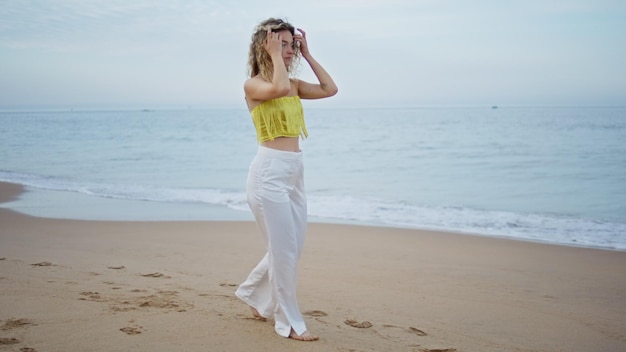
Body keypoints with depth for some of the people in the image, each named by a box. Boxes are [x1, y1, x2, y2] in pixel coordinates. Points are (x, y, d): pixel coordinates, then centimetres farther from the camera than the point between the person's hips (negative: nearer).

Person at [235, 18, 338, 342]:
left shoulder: (294, 84, 13)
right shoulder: (253, 85, -6)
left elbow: (330, 89, 7)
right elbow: (278, 89, -27)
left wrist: (307, 55, 8)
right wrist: (275, 55, -13)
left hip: (295, 171, 8)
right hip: (269, 171, -8)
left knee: (291, 247, 14)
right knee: (284, 249, -2)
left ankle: (254, 294, 36)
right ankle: (289, 322, 11)